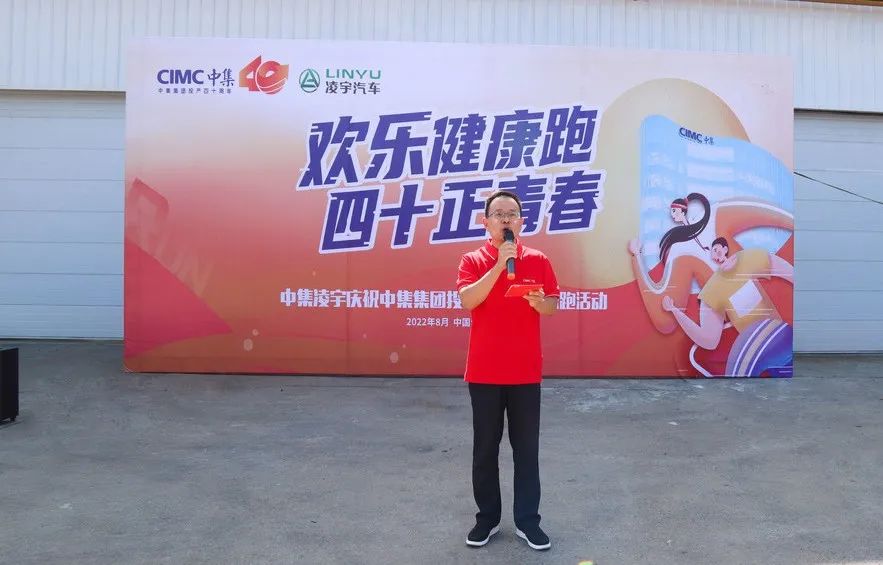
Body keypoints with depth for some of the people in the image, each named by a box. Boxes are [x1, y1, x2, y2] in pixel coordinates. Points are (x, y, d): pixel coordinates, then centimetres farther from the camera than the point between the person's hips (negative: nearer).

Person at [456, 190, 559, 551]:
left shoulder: (538, 261, 4)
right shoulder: (472, 261, -1)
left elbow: (553, 306, 6)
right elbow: (467, 300, -17)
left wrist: (540, 302, -18)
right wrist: (499, 265, -22)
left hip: (526, 371, 1)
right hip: (484, 371, -1)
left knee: (526, 448, 8)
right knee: (485, 448, 9)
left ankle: (527, 520, 20)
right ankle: (487, 517, 23)